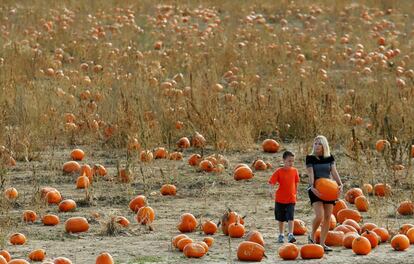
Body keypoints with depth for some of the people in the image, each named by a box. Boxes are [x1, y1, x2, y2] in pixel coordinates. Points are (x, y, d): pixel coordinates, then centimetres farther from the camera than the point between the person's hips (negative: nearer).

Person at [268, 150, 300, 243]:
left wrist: (295, 192, 18)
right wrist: (271, 190, -33)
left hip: (291, 199, 1)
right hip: (280, 199, -1)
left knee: (290, 218, -14)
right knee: (281, 219, 13)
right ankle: (281, 235, 27)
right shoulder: (279, 172, -9)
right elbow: (271, 182, -15)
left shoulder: (294, 171, 1)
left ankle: (290, 235, -19)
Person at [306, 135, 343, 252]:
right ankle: (312, 236, 5)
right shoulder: (310, 158, -3)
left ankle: (322, 243, 8)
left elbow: (334, 172, 0)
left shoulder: (329, 158, 7)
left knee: (327, 217, 1)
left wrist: (340, 184, -17)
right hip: (316, 190, -4)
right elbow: (311, 174, -13)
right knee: (319, 215, -20)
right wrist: (312, 187, -29)